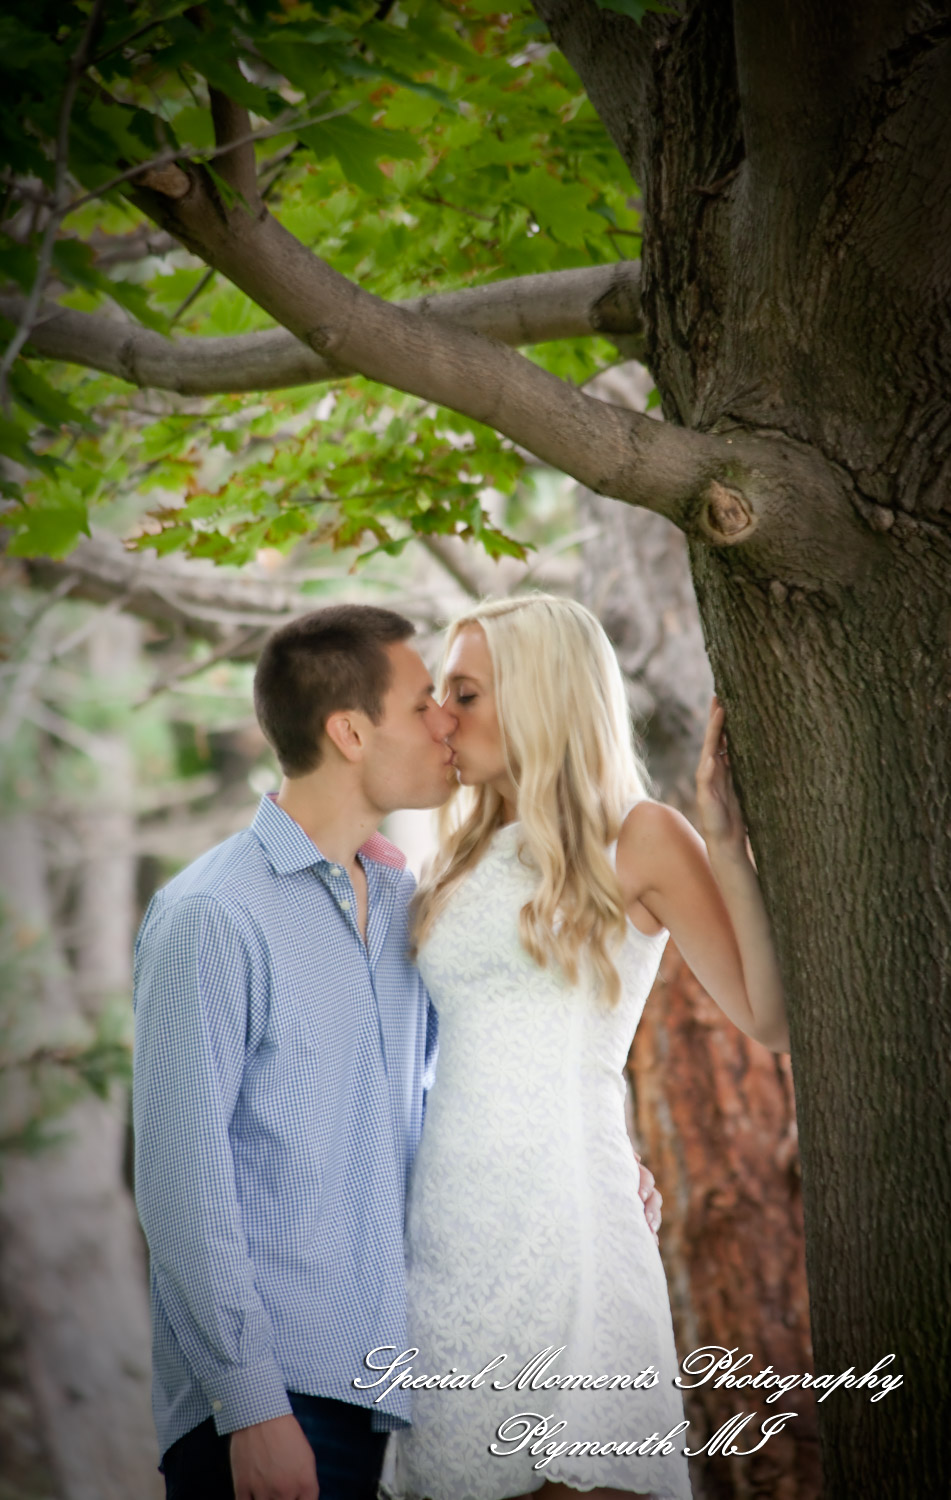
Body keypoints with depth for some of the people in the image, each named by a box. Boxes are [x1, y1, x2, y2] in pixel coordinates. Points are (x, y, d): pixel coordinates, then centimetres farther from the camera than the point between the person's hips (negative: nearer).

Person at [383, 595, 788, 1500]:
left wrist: (727, 841, -12)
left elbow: (771, 1020, -8)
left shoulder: (637, 839, 1)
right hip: (444, 1223, 6)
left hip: (558, 1214, -6)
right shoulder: (469, 857, 19)